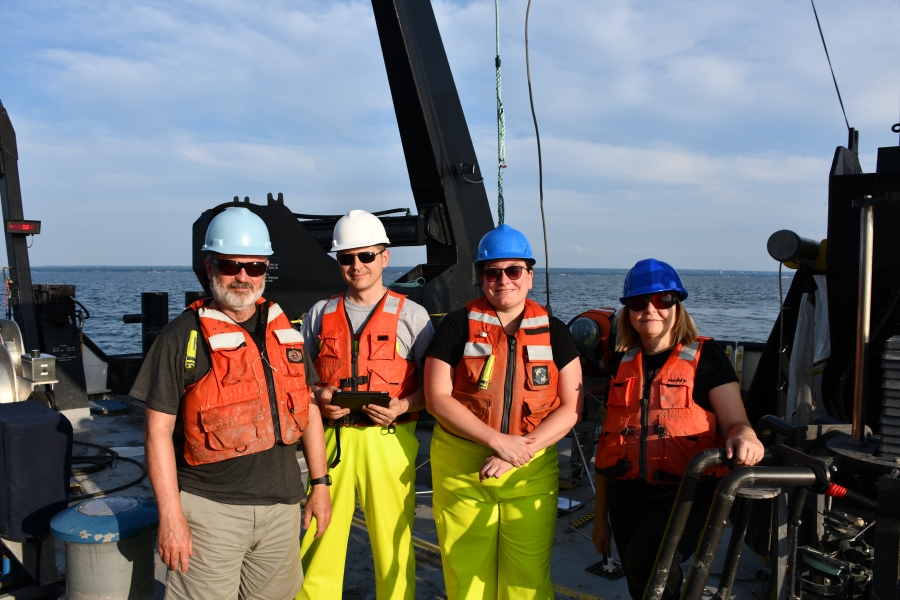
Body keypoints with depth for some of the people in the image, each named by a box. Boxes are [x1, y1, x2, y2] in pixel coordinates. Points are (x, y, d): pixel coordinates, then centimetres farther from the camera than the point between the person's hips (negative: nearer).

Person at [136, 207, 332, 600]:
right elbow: (158, 431, -8)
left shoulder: (284, 331, 7)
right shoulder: (183, 335, -8)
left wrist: (319, 483, 10)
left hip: (281, 505, 5)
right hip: (210, 509, -4)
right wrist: (170, 516, -13)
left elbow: (308, 410, 12)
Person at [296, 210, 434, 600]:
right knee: (319, 541, 6)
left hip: (388, 441, -2)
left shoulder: (411, 316, 2)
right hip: (330, 440, 2)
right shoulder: (320, 315, 11)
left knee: (393, 543, 4)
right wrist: (319, 399, -6)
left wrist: (401, 406, -14)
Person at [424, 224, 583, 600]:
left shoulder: (553, 332, 6)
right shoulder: (458, 326, 0)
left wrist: (522, 448, -11)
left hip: (532, 471, 1)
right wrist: (499, 440, -14)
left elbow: (572, 407, 2)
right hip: (461, 470, -1)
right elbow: (437, 398, -6)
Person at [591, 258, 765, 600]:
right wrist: (600, 516, 14)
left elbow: (734, 423, -6)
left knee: (646, 560, -29)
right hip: (628, 498, 5)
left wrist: (744, 437, -32)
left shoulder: (705, 356, -2)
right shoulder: (621, 364, 9)